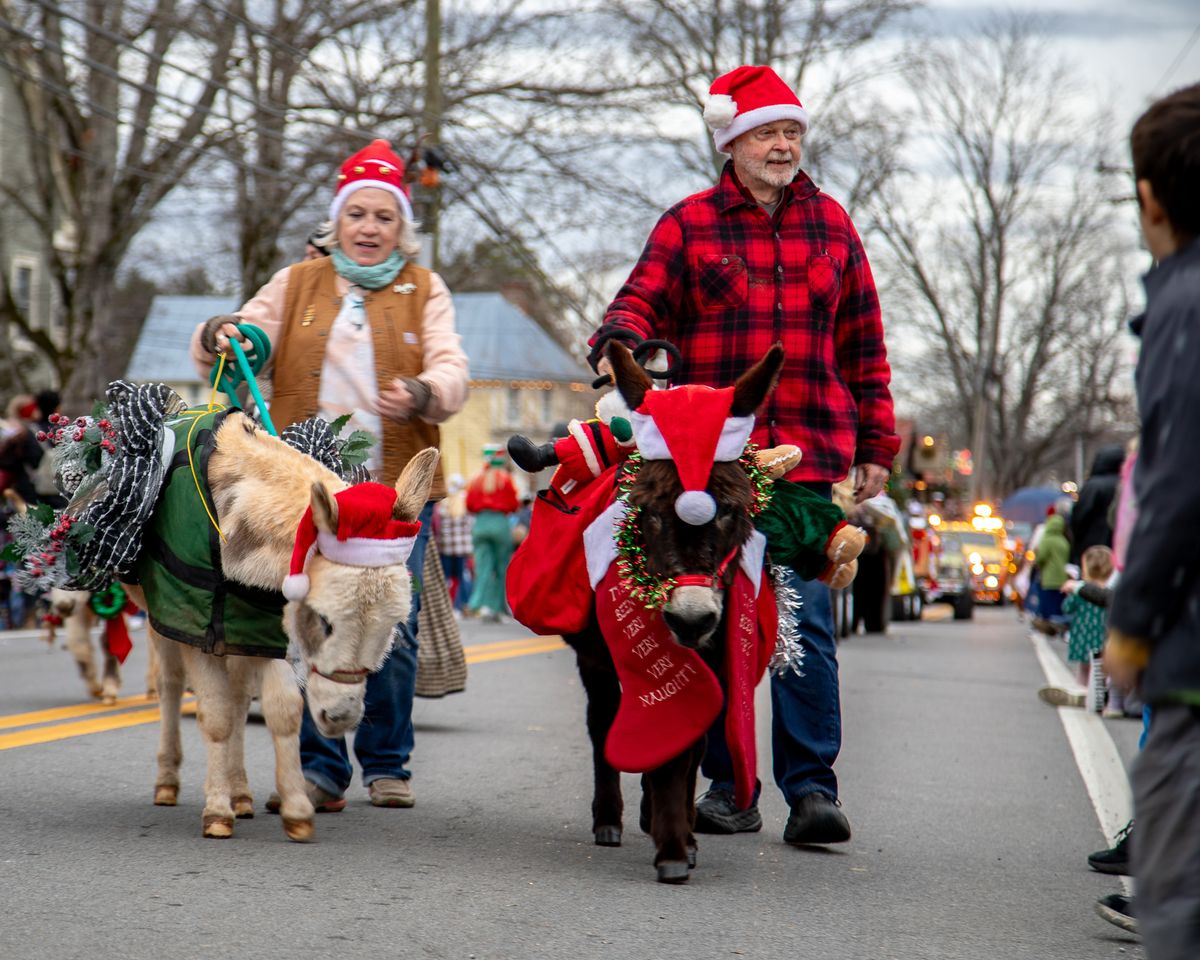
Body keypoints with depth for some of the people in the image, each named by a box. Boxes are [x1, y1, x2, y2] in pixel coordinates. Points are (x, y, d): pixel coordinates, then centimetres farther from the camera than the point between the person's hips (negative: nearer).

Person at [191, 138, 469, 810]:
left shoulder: (425, 292, 13)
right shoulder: (296, 285, 16)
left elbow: (452, 374, -1)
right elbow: (246, 346, 11)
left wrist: (420, 393, -24)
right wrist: (220, 336, -14)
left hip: (397, 486, 0)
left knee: (393, 632, -1)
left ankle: (386, 764, 15)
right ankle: (321, 767, 1)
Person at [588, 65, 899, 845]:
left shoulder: (832, 225, 15)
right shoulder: (689, 225, 8)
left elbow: (862, 344, 18)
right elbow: (643, 303, 3)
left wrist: (876, 445, 15)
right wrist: (620, 341, -21)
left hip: (811, 457, 1)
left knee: (806, 620, -7)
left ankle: (812, 788, -3)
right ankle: (730, 786, 11)